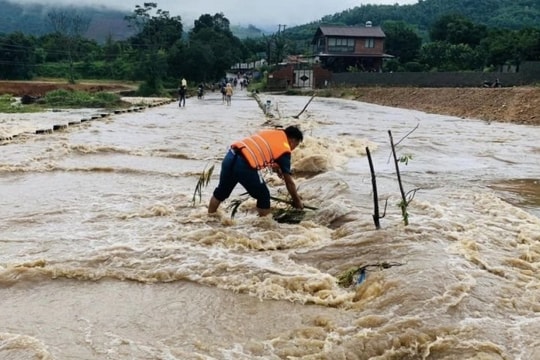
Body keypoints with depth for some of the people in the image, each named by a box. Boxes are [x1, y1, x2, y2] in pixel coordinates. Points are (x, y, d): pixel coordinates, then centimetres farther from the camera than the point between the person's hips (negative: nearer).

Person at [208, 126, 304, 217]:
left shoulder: (271, 133, 25)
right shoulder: (284, 150, 7)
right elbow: (289, 182, 10)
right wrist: (297, 200, 22)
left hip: (230, 156, 8)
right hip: (245, 166, -7)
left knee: (221, 191, 28)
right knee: (264, 197, 15)